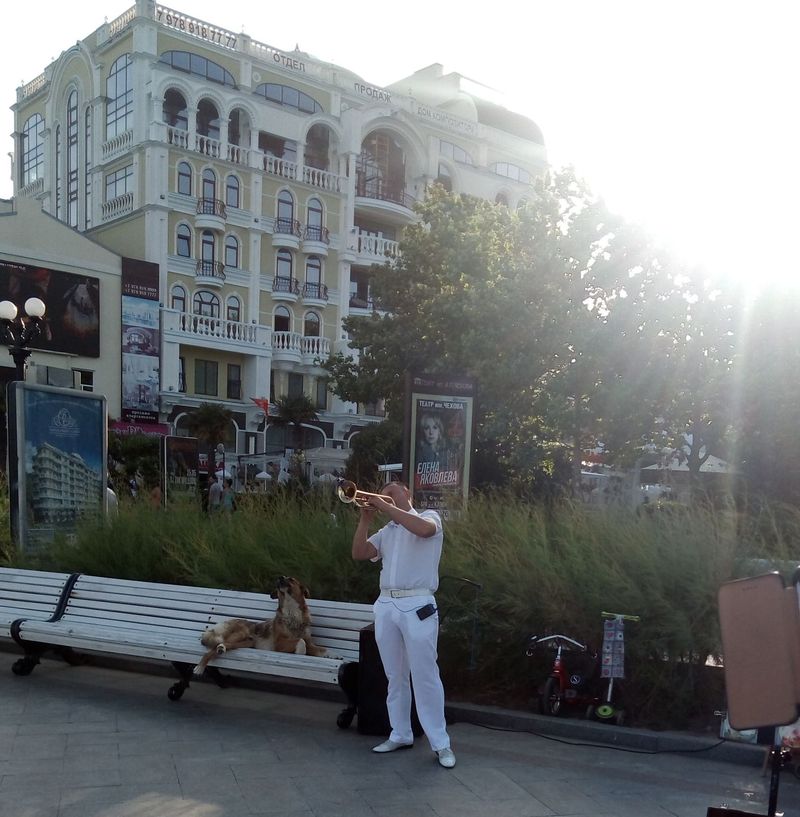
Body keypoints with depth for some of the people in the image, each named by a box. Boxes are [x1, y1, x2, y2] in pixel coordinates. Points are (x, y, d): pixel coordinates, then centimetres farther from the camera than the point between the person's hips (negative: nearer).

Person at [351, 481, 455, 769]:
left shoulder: (429, 516, 4)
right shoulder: (386, 531, 18)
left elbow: (423, 529, -20)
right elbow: (359, 553, 9)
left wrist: (388, 507, -15)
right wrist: (365, 520, 0)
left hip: (417, 605, -6)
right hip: (386, 605, 6)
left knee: (425, 676, -5)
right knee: (395, 676, 11)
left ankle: (441, 743, 1)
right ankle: (400, 734, 20)